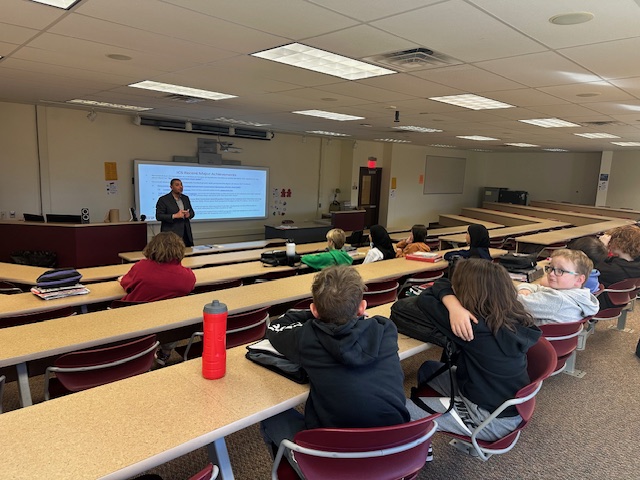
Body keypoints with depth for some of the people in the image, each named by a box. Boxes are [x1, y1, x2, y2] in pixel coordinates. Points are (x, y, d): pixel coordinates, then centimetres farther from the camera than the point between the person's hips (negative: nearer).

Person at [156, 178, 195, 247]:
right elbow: (158, 216, -9)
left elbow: (192, 212, 19)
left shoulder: (186, 198, 13)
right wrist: (174, 216, -19)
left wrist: (189, 214, -5)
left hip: (186, 234, 5)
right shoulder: (163, 199, -4)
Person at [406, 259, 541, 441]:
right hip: (508, 404, 9)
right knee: (428, 369, 21)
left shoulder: (477, 328, -31)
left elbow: (425, 299, -19)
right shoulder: (513, 317, -7)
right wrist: (452, 304, -21)